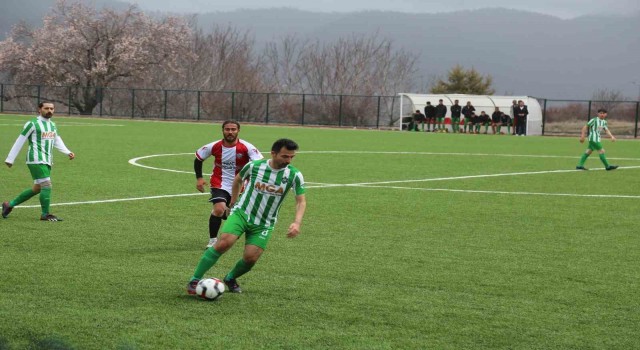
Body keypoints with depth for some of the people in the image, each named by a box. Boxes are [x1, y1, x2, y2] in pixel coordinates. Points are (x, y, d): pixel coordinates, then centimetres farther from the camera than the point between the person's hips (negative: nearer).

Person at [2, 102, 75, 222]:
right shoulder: (32, 124, -6)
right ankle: (45, 214, -5)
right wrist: (10, 159, -4)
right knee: (46, 185, -13)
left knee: (37, 188, 13)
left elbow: (57, 142, 21)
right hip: (36, 161, -8)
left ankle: (10, 204, 25)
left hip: (47, 161, 9)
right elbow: (20, 141, -4)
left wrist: (68, 152, 4)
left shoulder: (52, 125, 17)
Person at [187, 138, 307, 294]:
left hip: (264, 224, 2)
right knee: (224, 243, -23)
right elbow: (238, 180, 11)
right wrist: (233, 203, 19)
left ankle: (230, 279, 22)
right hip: (241, 213, -2)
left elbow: (301, 201, -6)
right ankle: (194, 280, -16)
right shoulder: (254, 166, -9)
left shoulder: (294, 175, -10)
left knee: (251, 257, -11)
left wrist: (297, 223, -22)